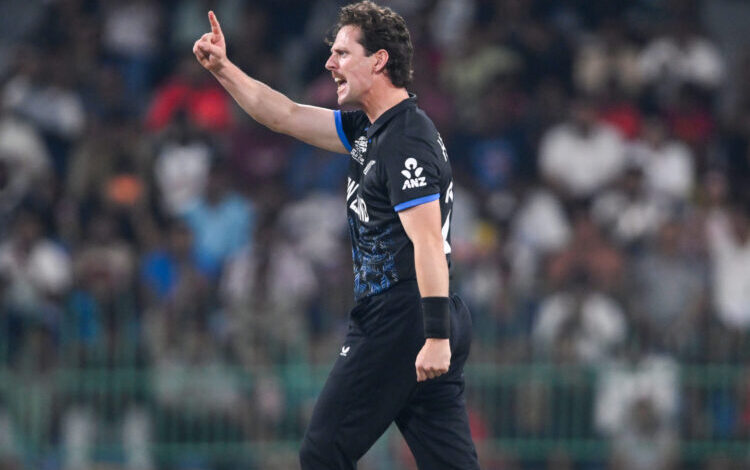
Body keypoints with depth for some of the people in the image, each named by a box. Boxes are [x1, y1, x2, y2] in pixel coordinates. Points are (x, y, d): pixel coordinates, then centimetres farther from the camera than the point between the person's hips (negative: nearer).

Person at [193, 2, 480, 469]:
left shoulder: (408, 142, -14)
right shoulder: (370, 129, 15)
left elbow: (428, 242, -22)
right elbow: (286, 116, 25)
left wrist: (435, 336, -27)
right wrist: (223, 68, 21)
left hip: (397, 324, -9)